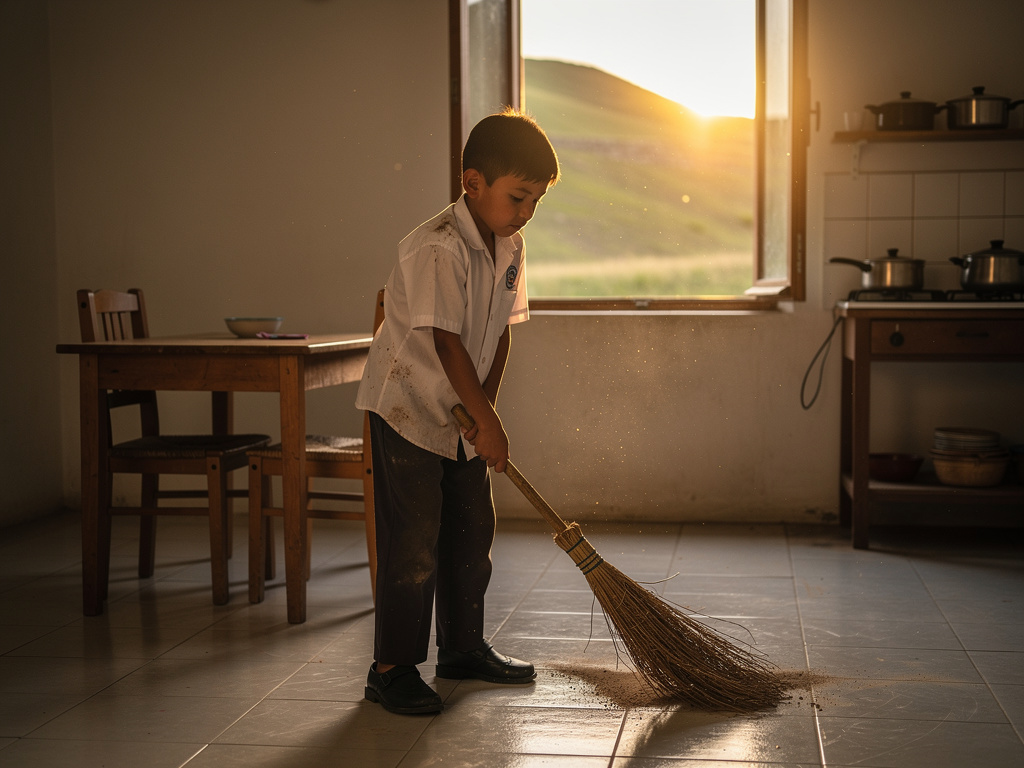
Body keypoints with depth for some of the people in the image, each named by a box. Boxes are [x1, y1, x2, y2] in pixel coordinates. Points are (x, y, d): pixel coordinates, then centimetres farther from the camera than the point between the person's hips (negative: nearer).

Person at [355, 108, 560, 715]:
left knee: (472, 529, 14)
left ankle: (464, 647, 27)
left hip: (463, 413, 8)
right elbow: (447, 343, -25)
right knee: (413, 540, -6)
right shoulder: (438, 248, -25)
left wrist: (487, 405, -7)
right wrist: (487, 420, -21)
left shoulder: (510, 246, 2)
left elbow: (500, 331, 4)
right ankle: (393, 667, 3)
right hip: (407, 406, -8)